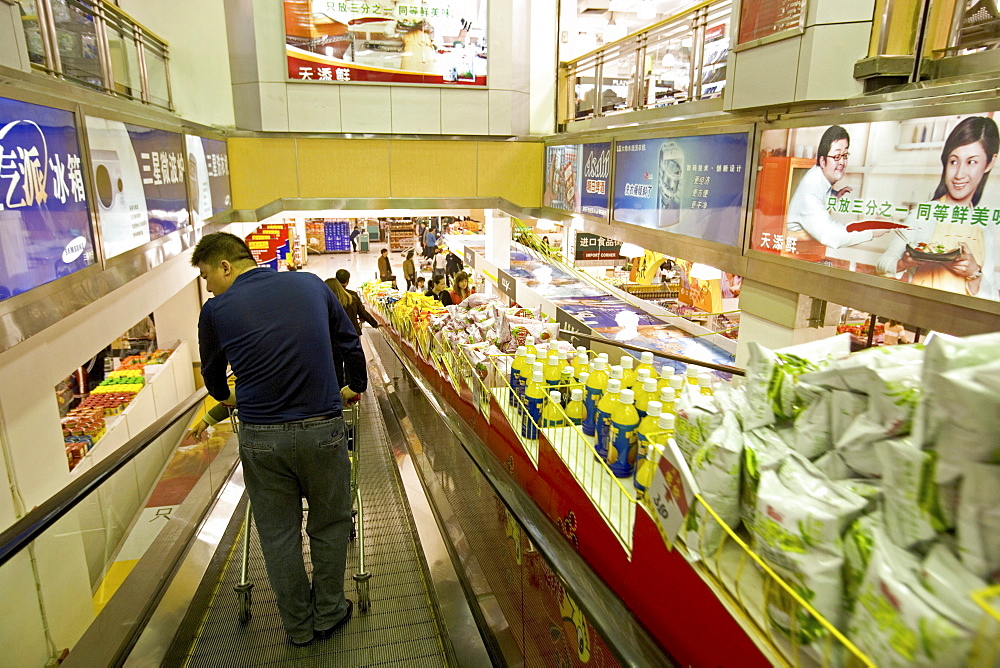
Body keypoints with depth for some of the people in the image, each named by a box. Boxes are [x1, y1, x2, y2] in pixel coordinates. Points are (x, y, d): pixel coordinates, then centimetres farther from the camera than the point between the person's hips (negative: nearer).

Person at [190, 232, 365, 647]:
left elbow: (212, 372, 18)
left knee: (278, 534, 17)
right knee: (329, 526, 18)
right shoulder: (311, 284, 3)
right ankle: (328, 614, 34)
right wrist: (356, 387, 30)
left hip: (261, 437, 0)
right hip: (322, 429, 1)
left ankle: (298, 625, 33)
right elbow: (350, 344, 12)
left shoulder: (216, 310, 0)